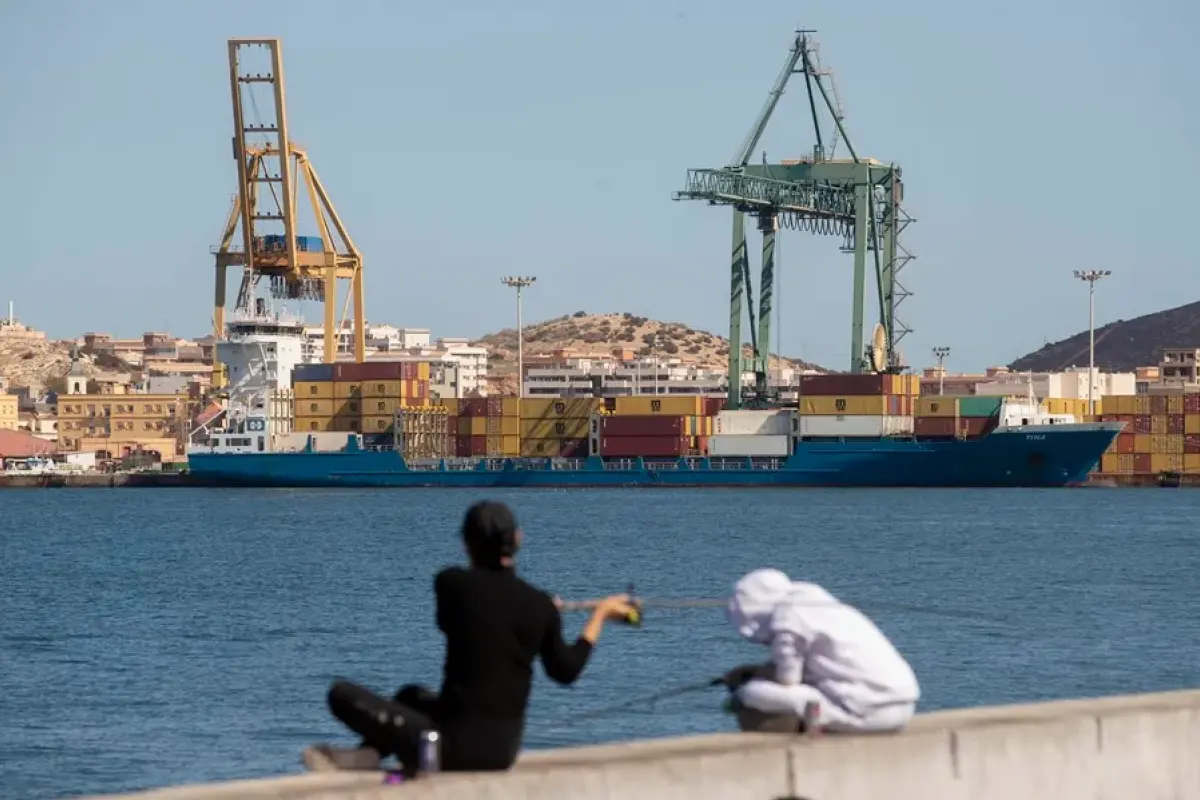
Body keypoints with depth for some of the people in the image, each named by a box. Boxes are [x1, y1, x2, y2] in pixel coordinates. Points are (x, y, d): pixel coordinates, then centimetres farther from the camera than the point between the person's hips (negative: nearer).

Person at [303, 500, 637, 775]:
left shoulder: (453, 583, -8)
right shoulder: (540, 606, 0)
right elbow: (565, 672, 13)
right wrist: (601, 614, 25)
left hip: (457, 744, -5)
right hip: (504, 751, 5)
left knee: (343, 694, 4)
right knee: (411, 695, 32)